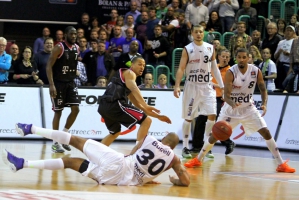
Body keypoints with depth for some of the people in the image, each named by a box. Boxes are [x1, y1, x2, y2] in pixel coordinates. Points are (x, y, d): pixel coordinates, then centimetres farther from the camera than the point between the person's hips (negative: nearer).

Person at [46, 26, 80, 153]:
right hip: (58, 83, -6)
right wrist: (51, 85, -23)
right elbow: (49, 66, -16)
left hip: (70, 83, 6)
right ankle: (55, 143, 5)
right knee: (58, 112, -3)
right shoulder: (59, 47, -14)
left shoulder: (77, 48, 7)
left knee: (75, 109, -2)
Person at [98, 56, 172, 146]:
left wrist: (157, 116, 31)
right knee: (146, 121, -7)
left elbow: (137, 104, 35)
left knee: (115, 132, 34)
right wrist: (146, 106, -30)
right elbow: (134, 89, -16)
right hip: (115, 104, -10)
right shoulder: (129, 73, 6)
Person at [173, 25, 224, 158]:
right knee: (188, 117, 2)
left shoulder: (210, 48, 5)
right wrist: (177, 86, -20)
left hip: (207, 86, 3)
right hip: (192, 86, -3)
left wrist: (222, 86, 7)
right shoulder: (187, 49, -5)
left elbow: (214, 68, 11)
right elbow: (181, 69, -9)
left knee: (212, 115, -7)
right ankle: (185, 147, 10)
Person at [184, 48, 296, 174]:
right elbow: (226, 95, -24)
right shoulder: (231, 72, -20)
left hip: (248, 108, 2)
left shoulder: (256, 71, -12)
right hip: (231, 108, -2)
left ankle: (281, 164, -3)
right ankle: (198, 160, 18)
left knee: (266, 133, -9)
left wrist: (264, 104, -21)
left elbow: (263, 89, -2)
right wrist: (233, 104, -45)